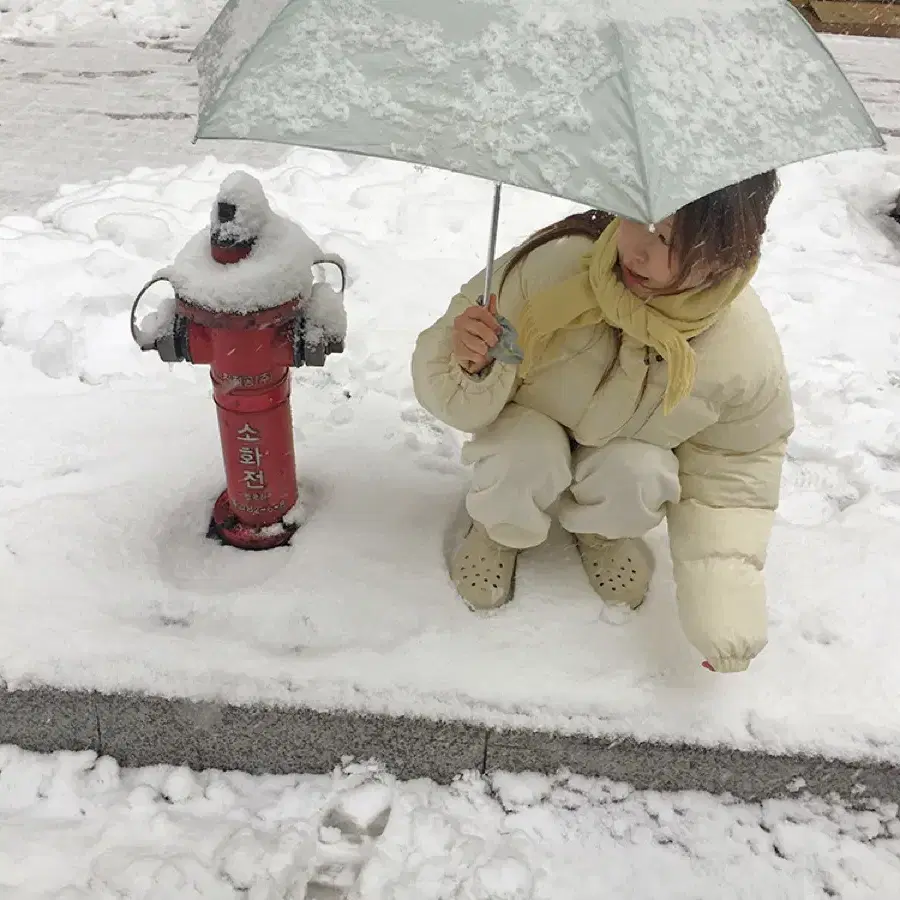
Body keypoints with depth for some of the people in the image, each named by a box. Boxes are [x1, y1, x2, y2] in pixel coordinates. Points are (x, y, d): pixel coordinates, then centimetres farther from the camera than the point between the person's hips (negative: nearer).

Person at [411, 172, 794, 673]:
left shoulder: (749, 349, -28)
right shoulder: (554, 265, -35)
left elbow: (740, 462, -10)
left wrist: (722, 580, -19)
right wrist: (472, 369, -48)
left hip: (630, 450, 2)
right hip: (527, 433, -1)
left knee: (635, 473, -32)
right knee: (526, 458, -34)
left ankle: (603, 530, 7)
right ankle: (502, 529, 4)